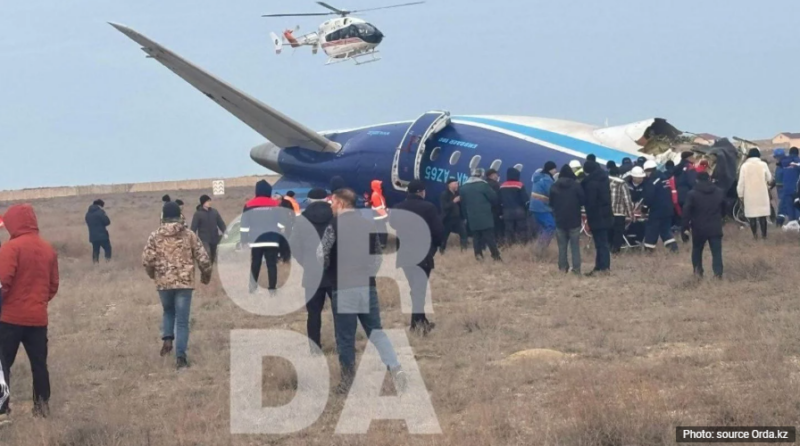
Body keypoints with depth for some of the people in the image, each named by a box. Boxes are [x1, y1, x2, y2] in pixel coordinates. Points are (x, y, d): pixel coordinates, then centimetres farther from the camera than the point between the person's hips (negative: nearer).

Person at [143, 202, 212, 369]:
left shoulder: (156, 236, -1)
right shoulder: (189, 235, 0)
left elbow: (146, 260, -4)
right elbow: (203, 259, -1)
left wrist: (153, 274, 17)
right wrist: (206, 274, 18)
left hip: (164, 282, 1)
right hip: (184, 282, -1)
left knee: (168, 311, 27)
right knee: (182, 320, 3)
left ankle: (167, 339, 7)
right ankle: (181, 356, -2)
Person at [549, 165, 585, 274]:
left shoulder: (554, 186, 1)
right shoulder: (576, 185, -9)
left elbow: (551, 203, 8)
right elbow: (583, 201, -6)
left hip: (560, 220, 2)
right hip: (574, 220, -2)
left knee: (562, 246, 9)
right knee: (575, 246, 1)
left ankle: (563, 268, 6)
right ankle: (576, 269, -3)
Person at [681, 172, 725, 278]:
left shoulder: (692, 194, -5)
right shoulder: (719, 192, 7)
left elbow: (687, 212, -8)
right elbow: (724, 209, 19)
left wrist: (685, 228, -5)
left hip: (699, 228, -2)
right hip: (715, 228, 2)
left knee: (697, 249, 18)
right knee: (716, 251, 0)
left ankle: (698, 270, 17)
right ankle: (718, 272, -12)